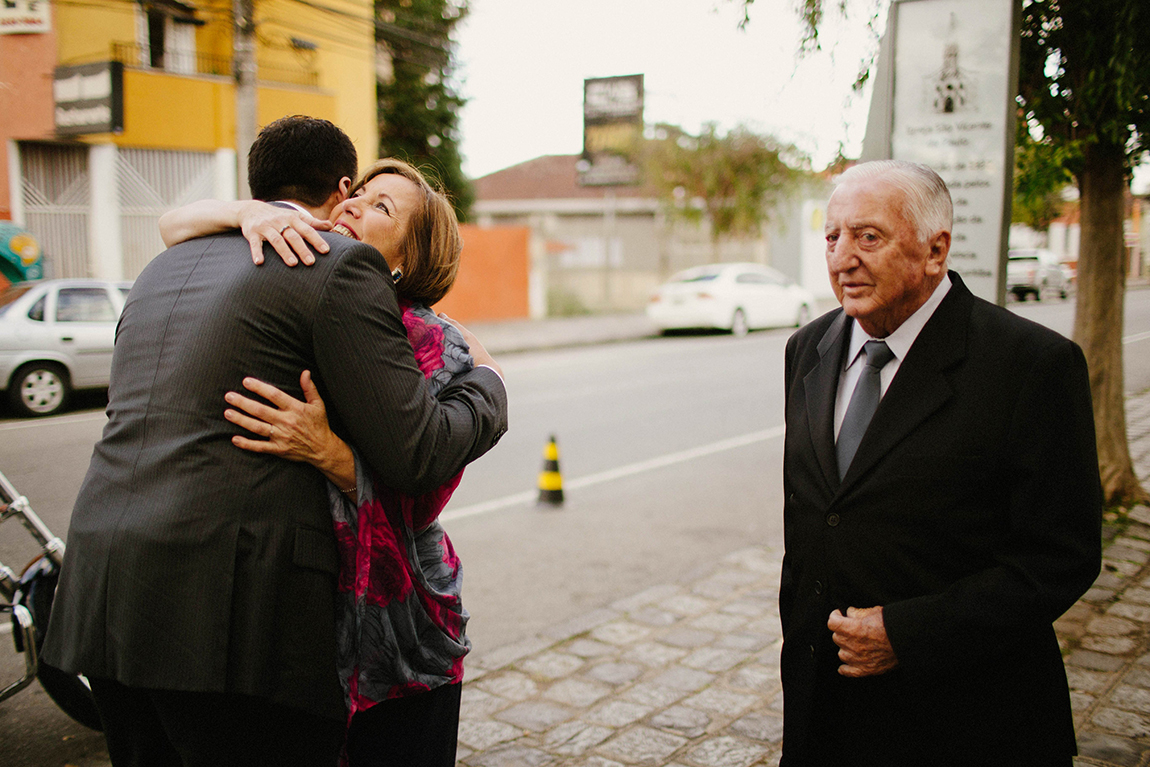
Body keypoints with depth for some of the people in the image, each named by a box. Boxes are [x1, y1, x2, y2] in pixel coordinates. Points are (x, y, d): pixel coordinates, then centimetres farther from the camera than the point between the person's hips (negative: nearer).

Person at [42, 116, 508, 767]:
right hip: (233, 610, -8)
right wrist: (486, 384, 9)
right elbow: (417, 456, -10)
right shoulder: (342, 263, -4)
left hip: (101, 592, 8)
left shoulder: (163, 268, 20)